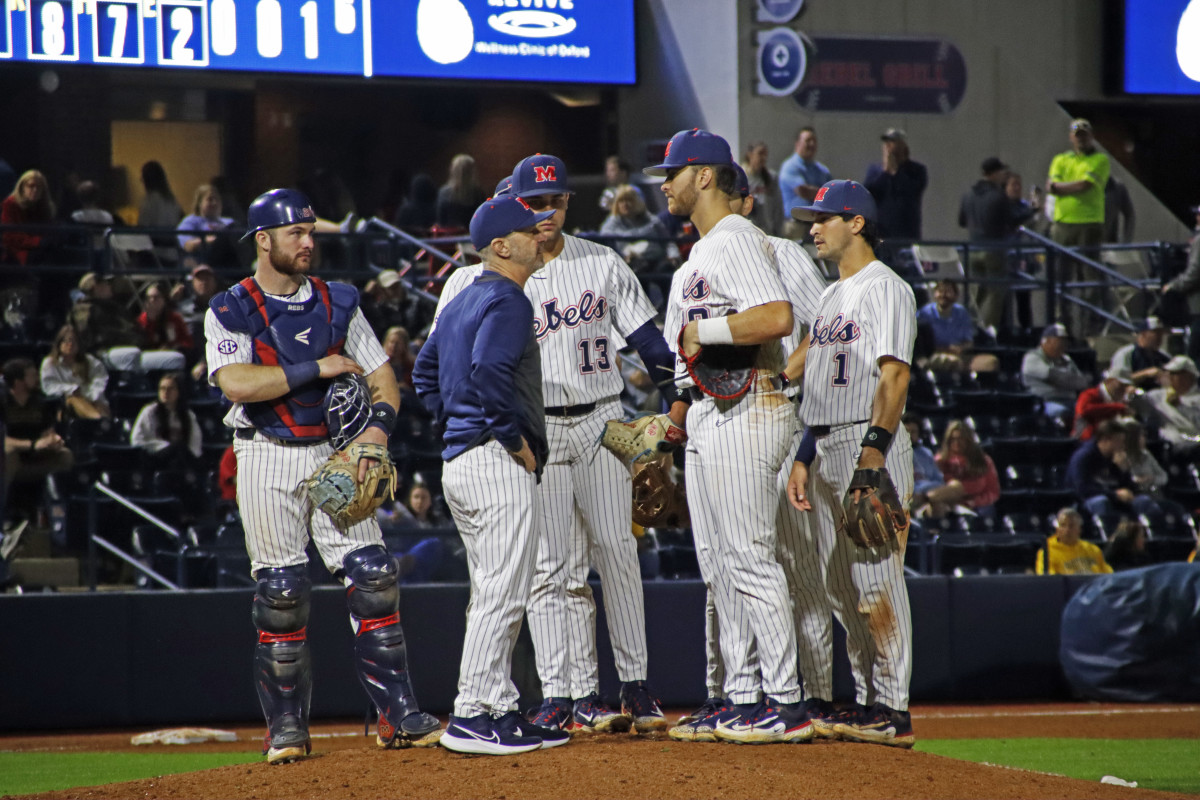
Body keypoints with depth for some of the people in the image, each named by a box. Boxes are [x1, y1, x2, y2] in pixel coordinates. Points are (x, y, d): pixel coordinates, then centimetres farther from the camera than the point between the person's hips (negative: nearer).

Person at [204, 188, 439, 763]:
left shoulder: (338, 304, 11)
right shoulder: (231, 311, -1)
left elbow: (382, 377, 10)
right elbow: (236, 383, -17)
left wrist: (378, 424, -10)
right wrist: (317, 368, -17)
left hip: (334, 455, 3)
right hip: (267, 460, -3)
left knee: (373, 577, -7)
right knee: (280, 593, -3)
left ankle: (398, 715, -4)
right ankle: (286, 728, 6)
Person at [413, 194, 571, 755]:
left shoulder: (462, 301, 17)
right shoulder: (507, 301, -13)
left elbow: (426, 369, 24)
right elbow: (489, 373, -27)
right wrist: (516, 439, -18)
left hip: (459, 458, 10)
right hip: (498, 464, -10)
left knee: (492, 596, 14)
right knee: (502, 594, -9)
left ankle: (500, 711, 17)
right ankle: (472, 716, -10)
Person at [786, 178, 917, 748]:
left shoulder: (885, 289, -7)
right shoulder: (832, 295, 22)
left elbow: (894, 376, -17)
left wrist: (874, 445, -27)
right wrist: (804, 458, 18)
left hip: (871, 448, -10)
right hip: (827, 451, 10)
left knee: (875, 578, -12)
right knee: (841, 586, 10)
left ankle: (893, 710, -13)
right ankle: (866, 701, 16)